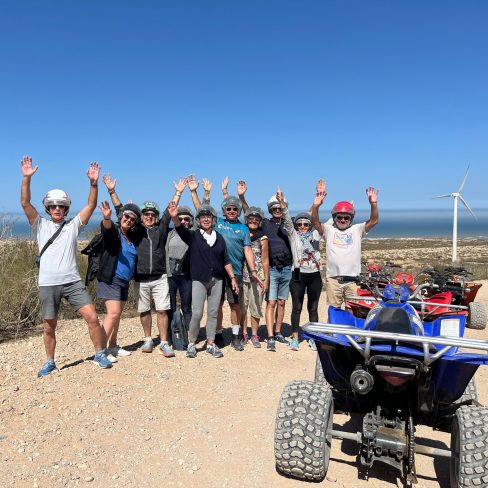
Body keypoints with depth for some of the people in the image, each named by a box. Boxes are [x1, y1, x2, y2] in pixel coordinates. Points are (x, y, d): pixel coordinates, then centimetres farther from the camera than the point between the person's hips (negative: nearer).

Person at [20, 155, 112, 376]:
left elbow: (91, 206, -1)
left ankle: (100, 354, 10)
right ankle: (50, 363, 28)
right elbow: (25, 203, -4)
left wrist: (93, 183, -13)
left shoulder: (73, 225, 8)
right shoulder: (41, 225, 8)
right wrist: (26, 178, -15)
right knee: (49, 327, 9)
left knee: (92, 317, -7)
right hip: (48, 284, 0)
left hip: (72, 281, 0)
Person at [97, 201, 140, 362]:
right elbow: (106, 227, -29)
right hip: (110, 279, -7)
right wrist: (106, 217, -53)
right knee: (113, 312, -16)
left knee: (117, 314, 13)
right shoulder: (113, 230, -6)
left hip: (124, 281, 7)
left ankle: (113, 346, 25)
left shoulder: (131, 237, 13)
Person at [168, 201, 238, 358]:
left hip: (217, 280, 3)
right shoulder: (193, 236, 1)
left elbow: (226, 260, 12)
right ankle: (191, 344, 11)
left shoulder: (219, 238, 9)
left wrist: (232, 278, 8)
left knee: (213, 313, 7)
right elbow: (180, 228, -19)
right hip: (199, 280, -3)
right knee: (197, 313, -7)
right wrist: (174, 217, -40)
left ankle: (211, 344, 18)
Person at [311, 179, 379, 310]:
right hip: (333, 279, 0)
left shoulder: (357, 229, 9)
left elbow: (374, 220, -2)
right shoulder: (329, 229, 6)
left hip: (353, 279, 1)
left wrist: (373, 204, -19)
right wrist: (316, 205, -27)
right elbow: (315, 222, -9)